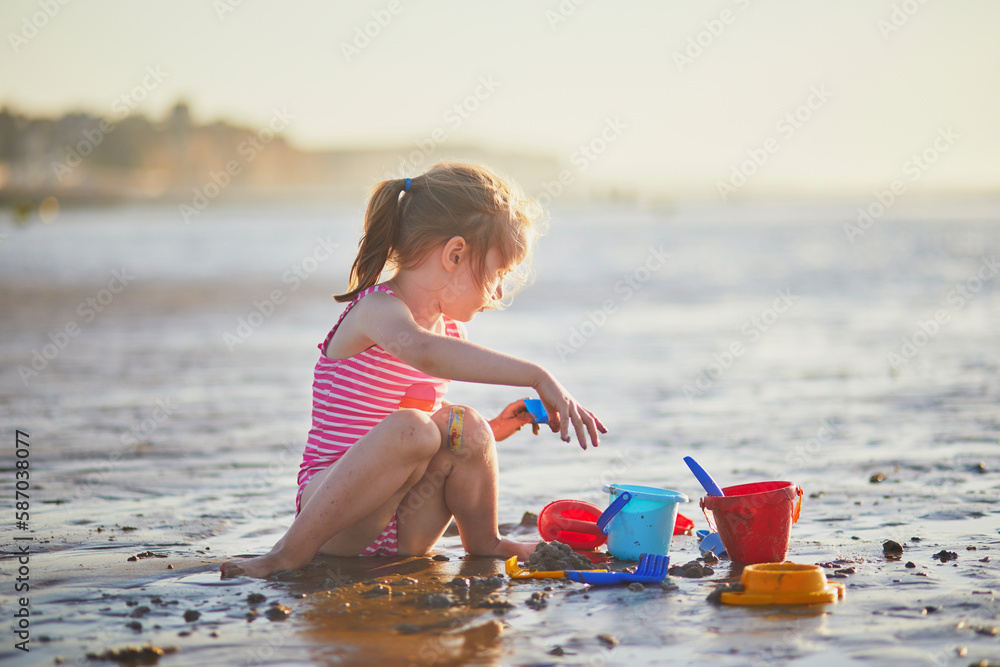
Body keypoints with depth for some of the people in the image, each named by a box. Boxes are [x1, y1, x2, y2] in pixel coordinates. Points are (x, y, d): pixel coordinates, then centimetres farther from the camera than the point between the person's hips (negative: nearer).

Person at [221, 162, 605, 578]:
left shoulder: (451, 330, 12)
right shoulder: (378, 309, -15)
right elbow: (422, 351, -41)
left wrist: (490, 432, 7)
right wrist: (537, 377, -43)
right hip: (331, 506, -7)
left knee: (462, 427, -18)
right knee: (410, 428, -34)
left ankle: (483, 544, 7)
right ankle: (294, 550, -24)